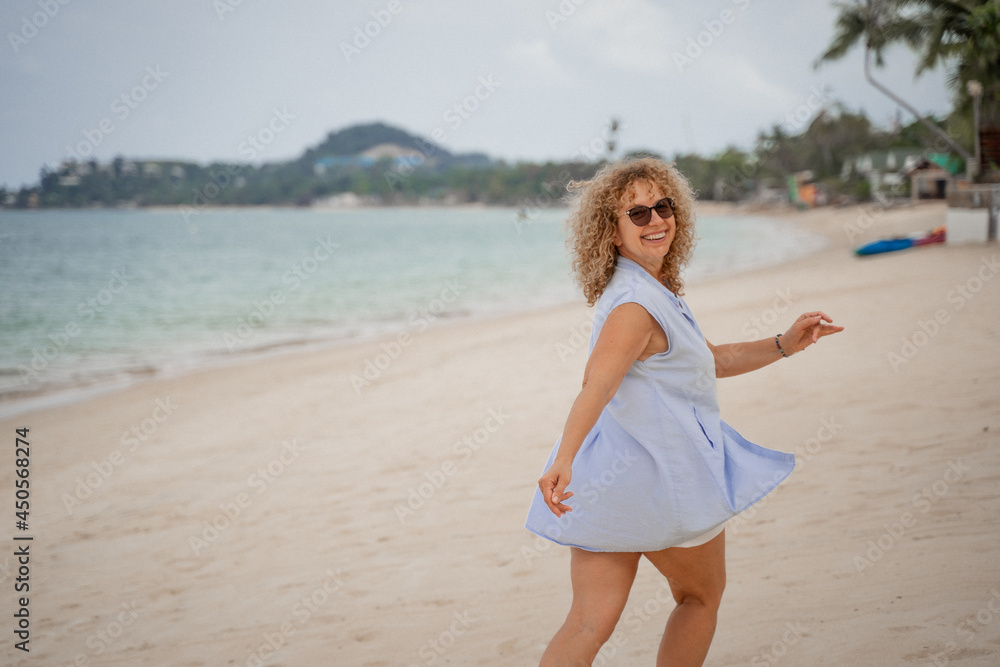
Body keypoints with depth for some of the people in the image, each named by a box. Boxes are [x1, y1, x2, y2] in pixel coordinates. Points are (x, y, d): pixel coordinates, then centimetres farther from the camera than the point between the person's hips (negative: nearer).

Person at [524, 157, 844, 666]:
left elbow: (707, 360, 23)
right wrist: (563, 461, -49)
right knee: (702, 596, 18)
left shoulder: (655, 292, 13)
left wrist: (785, 345, 17)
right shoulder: (638, 304, -20)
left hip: (609, 476, 8)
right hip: (660, 472, -8)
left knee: (589, 623, 1)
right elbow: (597, 384, -35)